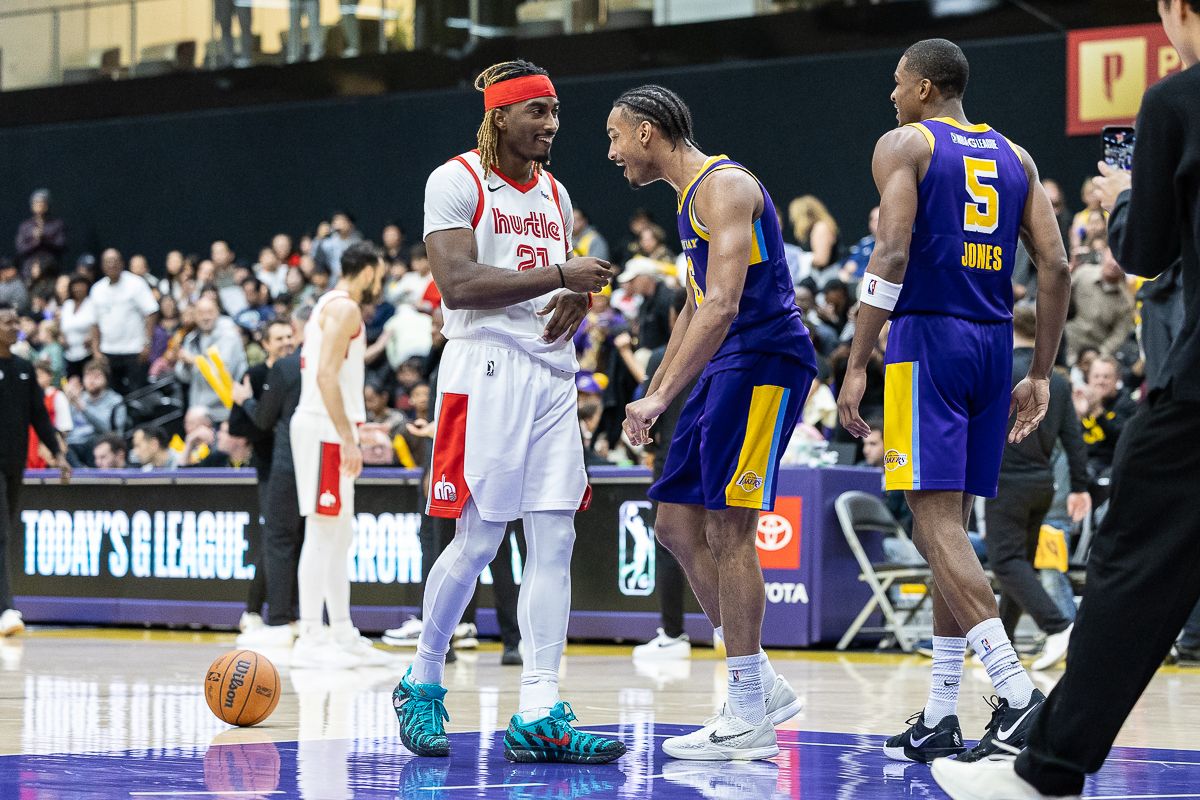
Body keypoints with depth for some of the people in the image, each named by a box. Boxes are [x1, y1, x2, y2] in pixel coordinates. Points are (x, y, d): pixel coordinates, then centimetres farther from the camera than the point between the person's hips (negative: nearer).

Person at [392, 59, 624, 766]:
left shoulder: (555, 194, 18)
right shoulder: (456, 182, -4)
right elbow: (458, 284, -15)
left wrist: (577, 304, 1)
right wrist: (558, 275, -18)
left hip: (552, 375, 7)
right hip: (485, 370, -7)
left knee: (555, 541, -2)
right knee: (478, 542, -6)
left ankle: (539, 716, -3)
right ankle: (423, 685, 16)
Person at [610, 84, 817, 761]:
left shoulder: (724, 186, -13)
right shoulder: (693, 194, 19)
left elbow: (723, 305, -24)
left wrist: (662, 397, -27)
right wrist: (654, 393, 26)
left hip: (764, 361, -10)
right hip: (725, 370, 10)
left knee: (727, 529, -10)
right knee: (677, 523, 8)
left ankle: (750, 719, -5)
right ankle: (762, 687, 13)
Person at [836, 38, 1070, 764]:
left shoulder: (904, 145, -1)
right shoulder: (1013, 156, 16)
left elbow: (893, 254, -13)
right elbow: (1055, 265, 8)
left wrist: (857, 364, -12)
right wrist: (1042, 374, 12)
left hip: (928, 335, -6)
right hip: (993, 343, 6)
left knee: (937, 520, -9)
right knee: (951, 524, 12)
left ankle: (1018, 692, -23)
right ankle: (941, 716, 13)